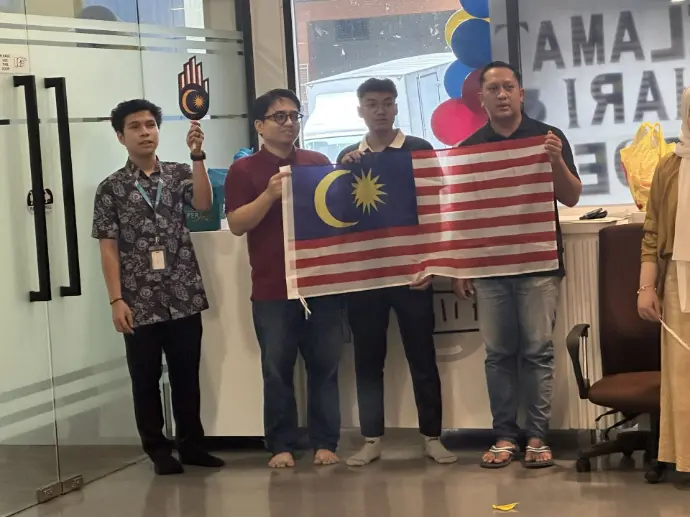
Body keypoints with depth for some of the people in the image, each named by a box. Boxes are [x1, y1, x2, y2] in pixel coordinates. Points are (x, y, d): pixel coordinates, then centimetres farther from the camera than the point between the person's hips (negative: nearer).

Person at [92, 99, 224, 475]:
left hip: (184, 297, 2)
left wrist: (197, 155, -23)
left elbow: (204, 204, -13)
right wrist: (117, 300, -8)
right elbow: (109, 249, -1)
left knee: (187, 375, 9)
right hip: (140, 302, -1)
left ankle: (191, 445, 22)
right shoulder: (111, 189, 0)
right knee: (146, 379, 6)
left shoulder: (179, 174, 6)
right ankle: (159, 450, 18)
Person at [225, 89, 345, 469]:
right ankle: (281, 446, 9)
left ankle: (325, 443, 11)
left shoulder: (319, 163, 11)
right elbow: (237, 224, -5)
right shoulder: (244, 170, 2)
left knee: (324, 366, 4)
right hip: (272, 289, -2)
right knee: (277, 369, 2)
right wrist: (271, 194, -18)